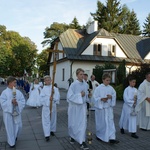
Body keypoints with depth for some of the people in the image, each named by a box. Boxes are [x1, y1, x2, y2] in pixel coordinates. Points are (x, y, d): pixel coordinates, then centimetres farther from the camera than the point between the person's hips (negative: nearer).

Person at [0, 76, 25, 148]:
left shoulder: (18, 92, 0)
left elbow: (23, 101, -1)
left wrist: (17, 103, -21)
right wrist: (11, 101, -27)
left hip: (17, 112, 3)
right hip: (8, 113, -3)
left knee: (18, 126, 12)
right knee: (10, 127, 6)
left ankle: (15, 136, 44)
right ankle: (11, 142, 25)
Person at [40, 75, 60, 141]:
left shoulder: (55, 88, 0)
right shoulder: (43, 89, -3)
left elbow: (57, 96, -6)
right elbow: (41, 98, -10)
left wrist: (53, 98, -24)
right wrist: (48, 98, -22)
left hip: (53, 105, 2)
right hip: (46, 106, -2)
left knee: (53, 119, 15)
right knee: (46, 120, -3)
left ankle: (52, 130, 36)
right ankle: (47, 135, -1)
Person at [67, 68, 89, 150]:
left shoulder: (85, 84, 1)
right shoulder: (73, 85, -16)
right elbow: (69, 96, -20)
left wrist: (86, 95, -7)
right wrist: (79, 95, -21)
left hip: (82, 106, 3)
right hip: (74, 106, -3)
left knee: (83, 123, -1)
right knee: (73, 123, 13)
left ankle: (82, 142, 5)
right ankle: (72, 136, 39)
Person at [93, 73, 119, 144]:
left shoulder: (111, 88, 3)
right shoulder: (98, 88, -8)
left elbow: (114, 95, 7)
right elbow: (95, 97, -10)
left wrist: (111, 97, -14)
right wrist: (101, 99, -25)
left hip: (109, 108, 3)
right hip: (100, 108, -3)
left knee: (110, 122, -4)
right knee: (101, 123, 10)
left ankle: (111, 138, -3)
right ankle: (99, 135, 30)